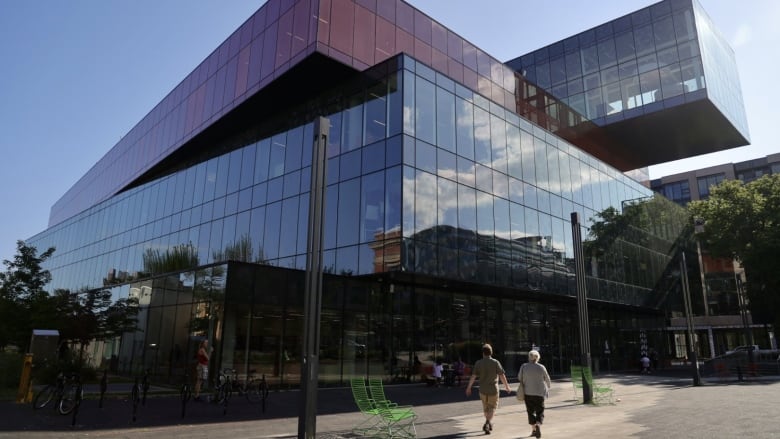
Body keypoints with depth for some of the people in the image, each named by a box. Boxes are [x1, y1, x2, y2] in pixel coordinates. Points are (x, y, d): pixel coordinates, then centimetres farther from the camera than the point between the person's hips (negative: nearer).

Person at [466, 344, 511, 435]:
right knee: (492, 407, 8)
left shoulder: (478, 363, -7)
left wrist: (468, 388, 2)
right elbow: (502, 376, -11)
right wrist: (507, 387, 1)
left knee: (486, 407, 21)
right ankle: (487, 424, -11)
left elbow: (473, 376, -8)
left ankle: (489, 424, 35)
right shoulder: (496, 362, -11)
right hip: (493, 389, -2)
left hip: (483, 389, 2)